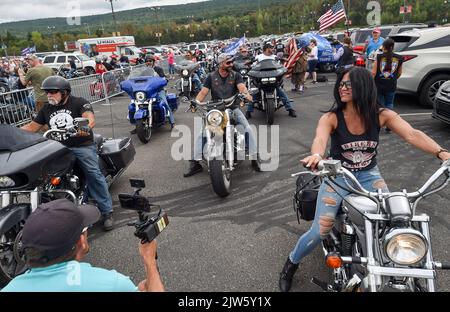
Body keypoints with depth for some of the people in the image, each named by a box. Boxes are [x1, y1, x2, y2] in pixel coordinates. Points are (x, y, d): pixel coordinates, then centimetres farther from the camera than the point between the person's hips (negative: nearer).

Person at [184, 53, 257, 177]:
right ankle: (195, 162, -8)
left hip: (233, 107, 0)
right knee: (201, 131, -13)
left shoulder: (236, 75, 1)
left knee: (247, 128, -19)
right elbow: (203, 92, -6)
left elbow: (242, 87, -17)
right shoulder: (211, 77, 3)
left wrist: (246, 93, -41)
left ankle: (255, 157, -8)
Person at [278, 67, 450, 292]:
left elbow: (412, 135, -19)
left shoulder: (382, 115, -8)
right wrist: (316, 155, -58)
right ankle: (291, 264, 13)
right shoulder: (331, 118, -15)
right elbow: (320, 139, -34)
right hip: (337, 176, -2)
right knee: (320, 231, -15)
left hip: (369, 175, 3)